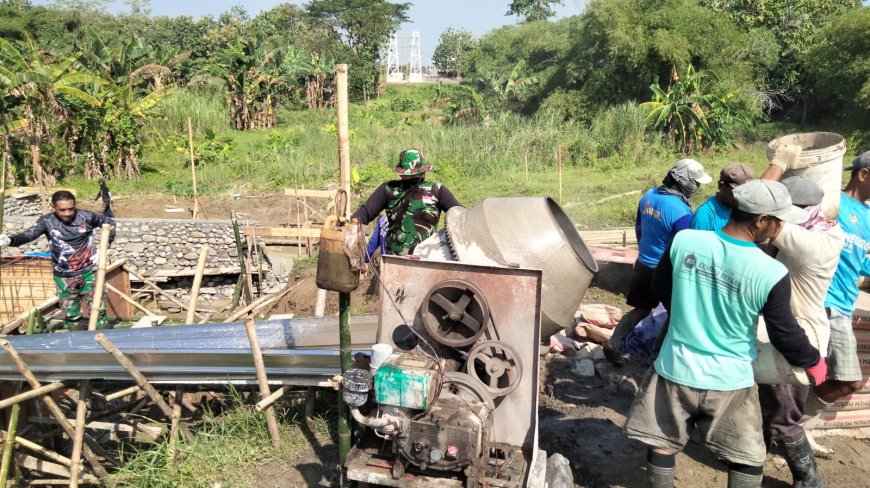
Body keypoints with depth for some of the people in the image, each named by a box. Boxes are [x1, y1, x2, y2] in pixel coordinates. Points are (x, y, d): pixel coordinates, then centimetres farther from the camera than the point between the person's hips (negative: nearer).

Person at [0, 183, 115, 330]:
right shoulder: (46, 221, -10)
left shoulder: (86, 216, -10)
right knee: (71, 315, 12)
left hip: (89, 272, -1)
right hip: (63, 277, 1)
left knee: (99, 310, 4)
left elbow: (108, 222, 10)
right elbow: (28, 235, -27)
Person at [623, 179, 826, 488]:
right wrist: (814, 362, 14)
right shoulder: (772, 273, -19)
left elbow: (660, 289, 4)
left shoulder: (684, 241, -13)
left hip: (676, 370, 2)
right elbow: (784, 334, -7)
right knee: (748, 460, 20)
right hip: (729, 381, -1)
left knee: (661, 443, 19)